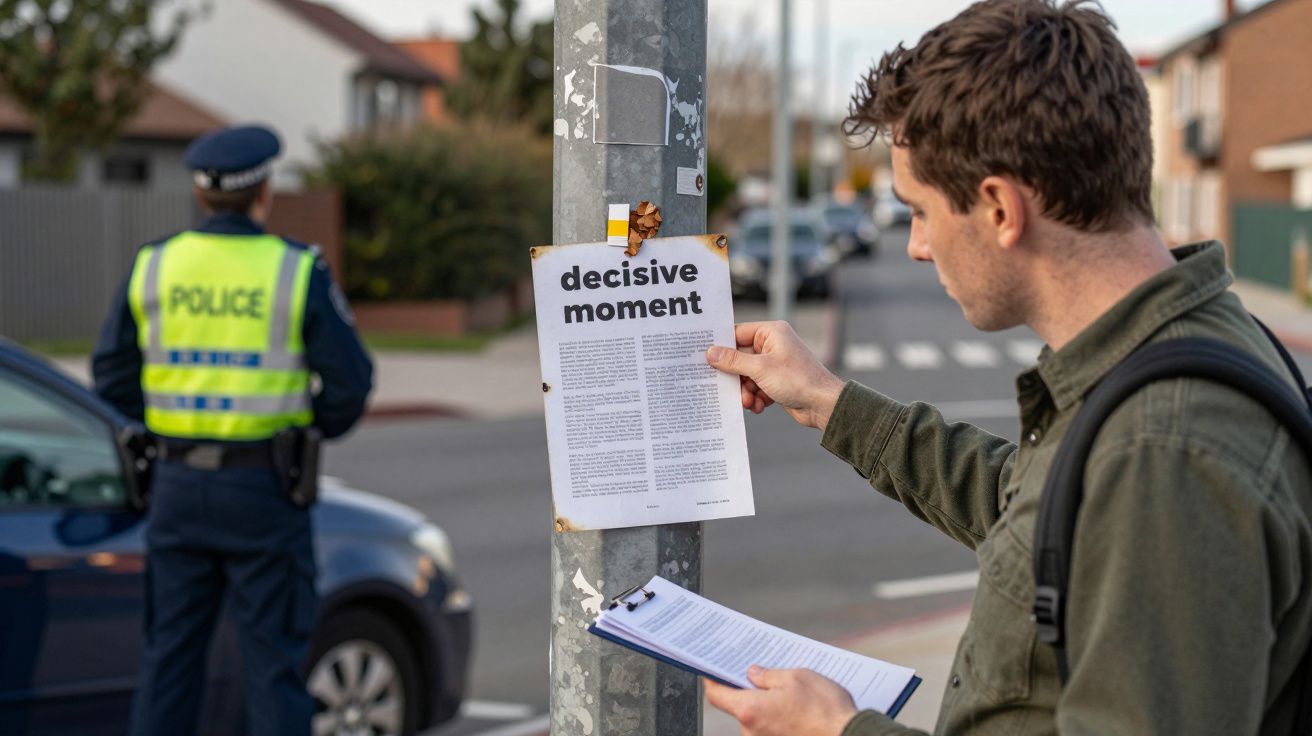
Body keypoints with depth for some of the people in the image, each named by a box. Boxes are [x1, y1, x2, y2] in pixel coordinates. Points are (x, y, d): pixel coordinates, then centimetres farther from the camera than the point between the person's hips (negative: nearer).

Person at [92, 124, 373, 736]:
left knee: (170, 653, 12)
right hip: (263, 489, -3)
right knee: (273, 660, 3)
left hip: (178, 482, 3)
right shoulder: (298, 271, -8)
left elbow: (113, 376, 6)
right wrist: (320, 426, 12)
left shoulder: (153, 267, 2)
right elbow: (349, 380, -8)